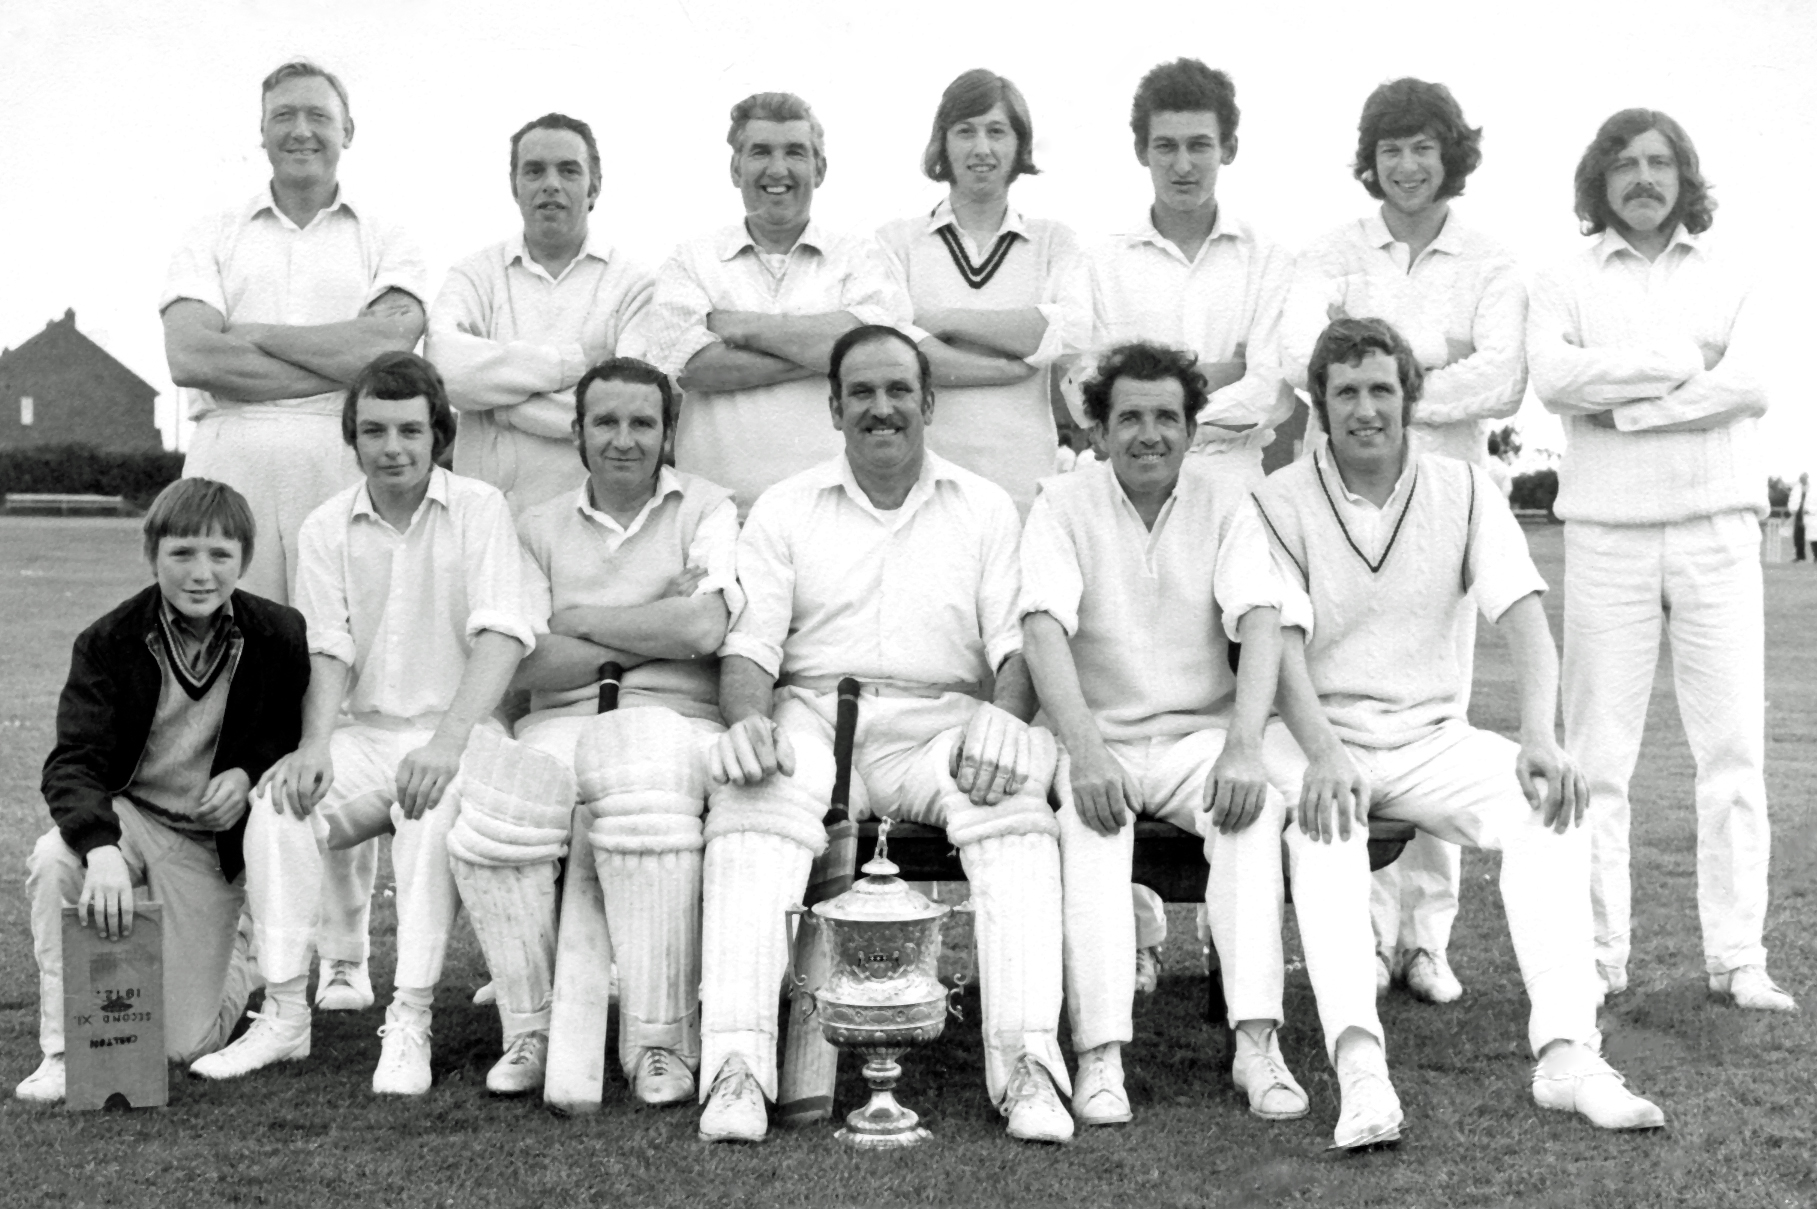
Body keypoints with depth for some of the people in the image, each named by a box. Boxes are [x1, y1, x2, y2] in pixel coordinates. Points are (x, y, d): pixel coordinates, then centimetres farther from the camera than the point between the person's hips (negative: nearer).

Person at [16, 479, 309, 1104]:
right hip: (124, 814, 1)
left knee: (185, 1045, -4)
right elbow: (72, 764, -22)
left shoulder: (281, 637, -11)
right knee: (53, 860, -36)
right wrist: (101, 850, -42)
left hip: (212, 841, 0)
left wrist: (249, 775, -17)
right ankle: (63, 1053, -18)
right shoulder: (109, 642, -12)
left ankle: (237, 962, 34)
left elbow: (303, 737, 5)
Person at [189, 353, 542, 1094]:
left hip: (455, 731, -3)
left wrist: (448, 741, -31)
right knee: (278, 802, -23)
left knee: (434, 805, -34)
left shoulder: (478, 510, -4)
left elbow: (501, 635, -16)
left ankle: (410, 1023, -27)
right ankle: (284, 1017, -14)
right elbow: (328, 652, 2)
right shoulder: (327, 529, 7)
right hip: (365, 733, 3)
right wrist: (314, 743, -19)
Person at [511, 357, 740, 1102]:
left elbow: (702, 629, -9)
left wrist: (581, 619, 1)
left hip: (672, 718, -2)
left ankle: (660, 1041, -29)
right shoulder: (539, 528, 17)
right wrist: (651, 635, -3)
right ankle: (538, 1026, -15)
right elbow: (528, 663, 2)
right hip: (560, 724, 3)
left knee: (643, 771, -37)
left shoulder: (705, 509, 10)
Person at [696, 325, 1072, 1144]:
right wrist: (748, 721, -17)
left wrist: (1004, 715, -17)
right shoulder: (784, 510, 15)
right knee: (751, 803, -33)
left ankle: (1026, 1061, -35)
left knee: (1017, 803, -32)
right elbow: (748, 645, 5)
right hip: (813, 714, 0)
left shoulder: (985, 508, 16)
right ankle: (736, 1064, -37)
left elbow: (1016, 641, 6)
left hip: (939, 723, 0)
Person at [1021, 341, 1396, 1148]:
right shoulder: (1065, 506, 2)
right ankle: (1100, 1055, -32)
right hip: (1099, 736, -1)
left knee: (1253, 807, -30)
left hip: (1204, 732, 1)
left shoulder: (1226, 503, 5)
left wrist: (1243, 745, -27)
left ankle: (1256, 1041, -30)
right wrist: (1085, 749, -30)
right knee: (1089, 816, -33)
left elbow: (1261, 620, -9)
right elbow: (1043, 626, -13)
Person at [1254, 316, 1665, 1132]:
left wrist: (1540, 740, -24)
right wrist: (1323, 755, -32)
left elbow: (1523, 617, -6)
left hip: (1431, 737, 3)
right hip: (1320, 736, -3)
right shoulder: (1280, 502, -1)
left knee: (1552, 806, -24)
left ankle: (1568, 1052, -30)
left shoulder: (1464, 492, 6)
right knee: (1324, 818, -36)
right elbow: (1280, 646, -13)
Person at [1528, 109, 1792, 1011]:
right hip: (1607, 531, -1)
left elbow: (1750, 387, -3)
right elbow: (1553, 377, -11)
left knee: (1734, 746, -2)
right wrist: (1683, 364, -8)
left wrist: (1620, 406, -8)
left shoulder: (1727, 276, 14)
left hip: (1718, 529, 2)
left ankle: (1738, 958, 3)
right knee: (1598, 752, -2)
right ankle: (1600, 953, 5)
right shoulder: (1565, 283, 9)